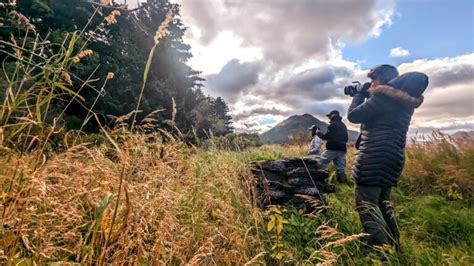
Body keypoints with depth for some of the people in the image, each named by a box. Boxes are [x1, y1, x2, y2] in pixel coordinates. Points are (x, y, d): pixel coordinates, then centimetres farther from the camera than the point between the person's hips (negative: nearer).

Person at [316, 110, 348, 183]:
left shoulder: (333, 125, -7)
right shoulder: (344, 126, 18)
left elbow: (326, 137, -12)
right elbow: (346, 139, 23)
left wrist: (319, 133, 3)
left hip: (333, 149, -7)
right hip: (342, 150, 8)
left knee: (320, 165, 0)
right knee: (341, 168, 7)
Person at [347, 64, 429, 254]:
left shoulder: (383, 95, -11)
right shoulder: (403, 101, 18)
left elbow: (353, 116, -9)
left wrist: (359, 95, 7)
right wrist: (366, 95, 19)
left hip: (374, 159, -10)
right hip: (392, 159, 10)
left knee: (366, 205, -4)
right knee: (382, 202, 20)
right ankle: (394, 248, 30)